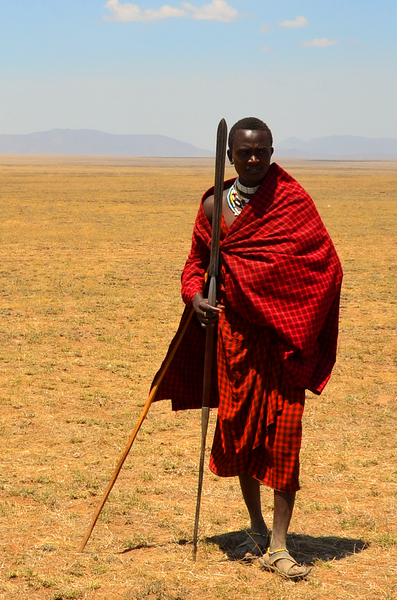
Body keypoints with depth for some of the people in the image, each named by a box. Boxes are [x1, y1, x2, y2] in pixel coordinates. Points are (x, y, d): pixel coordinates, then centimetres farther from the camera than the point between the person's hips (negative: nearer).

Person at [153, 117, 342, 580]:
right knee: (238, 429, 10)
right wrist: (195, 297, -7)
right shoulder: (213, 206, 5)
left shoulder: (293, 200, -5)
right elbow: (196, 262, 14)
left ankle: (278, 546, -3)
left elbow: (325, 264, -5)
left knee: (284, 432, -8)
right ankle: (256, 529, 29)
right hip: (233, 329, 3)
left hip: (284, 333, -3)